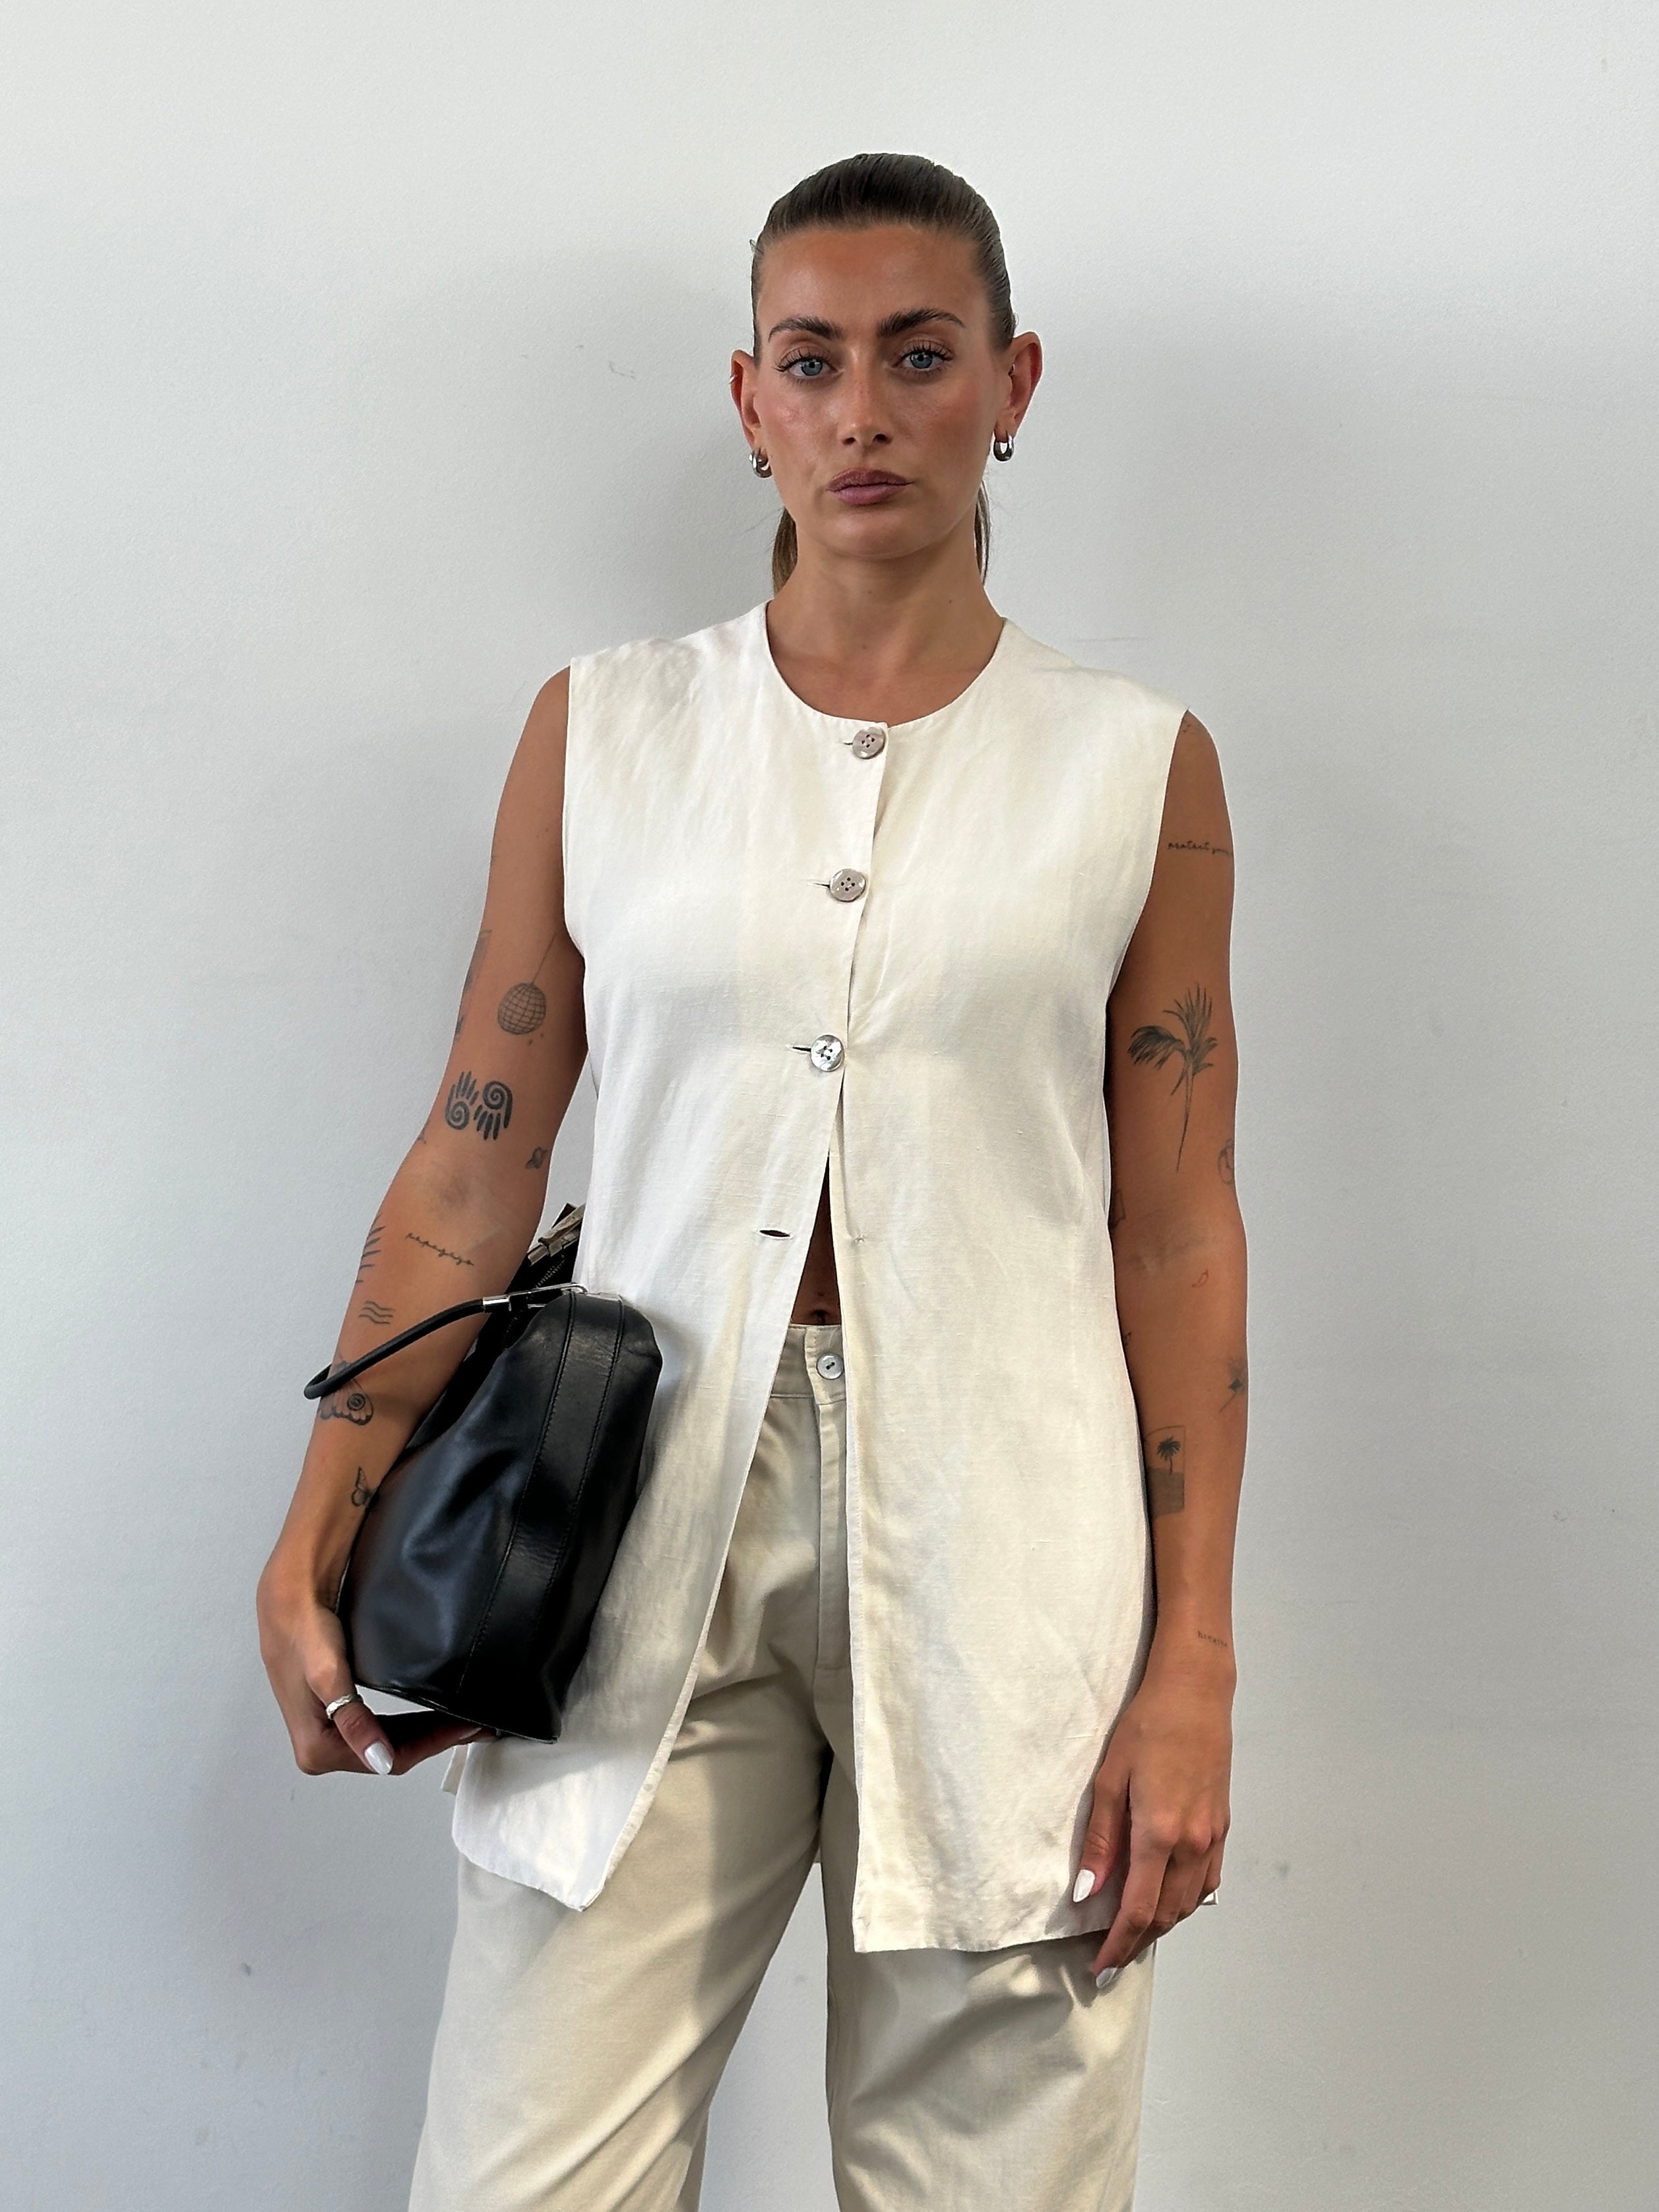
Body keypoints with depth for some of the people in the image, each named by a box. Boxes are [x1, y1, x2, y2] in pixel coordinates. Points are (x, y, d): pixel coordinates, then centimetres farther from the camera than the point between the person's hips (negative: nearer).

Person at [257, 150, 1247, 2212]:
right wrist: (314, 1542, -1)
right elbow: (474, 1168, 7)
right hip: (644, 1532, 1)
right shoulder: (603, 730, 8)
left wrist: (1192, 1665, -2)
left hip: (998, 1538, 0)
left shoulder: (1134, 764, 5)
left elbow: (1176, 1230, 4)